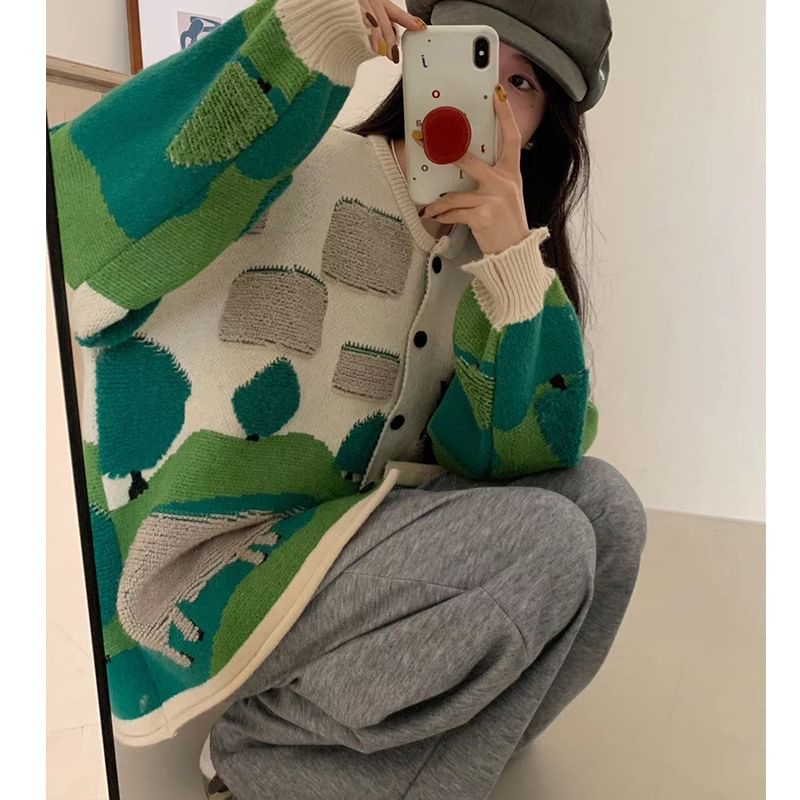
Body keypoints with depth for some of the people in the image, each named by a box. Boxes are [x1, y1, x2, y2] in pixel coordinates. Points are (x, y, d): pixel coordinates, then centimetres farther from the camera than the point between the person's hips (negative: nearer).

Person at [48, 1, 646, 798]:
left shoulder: (481, 252, 7)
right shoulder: (296, 161, -8)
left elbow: (508, 458, -5)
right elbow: (79, 214, -26)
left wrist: (512, 261, -15)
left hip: (355, 539, 6)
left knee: (602, 501, -6)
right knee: (545, 545, -20)